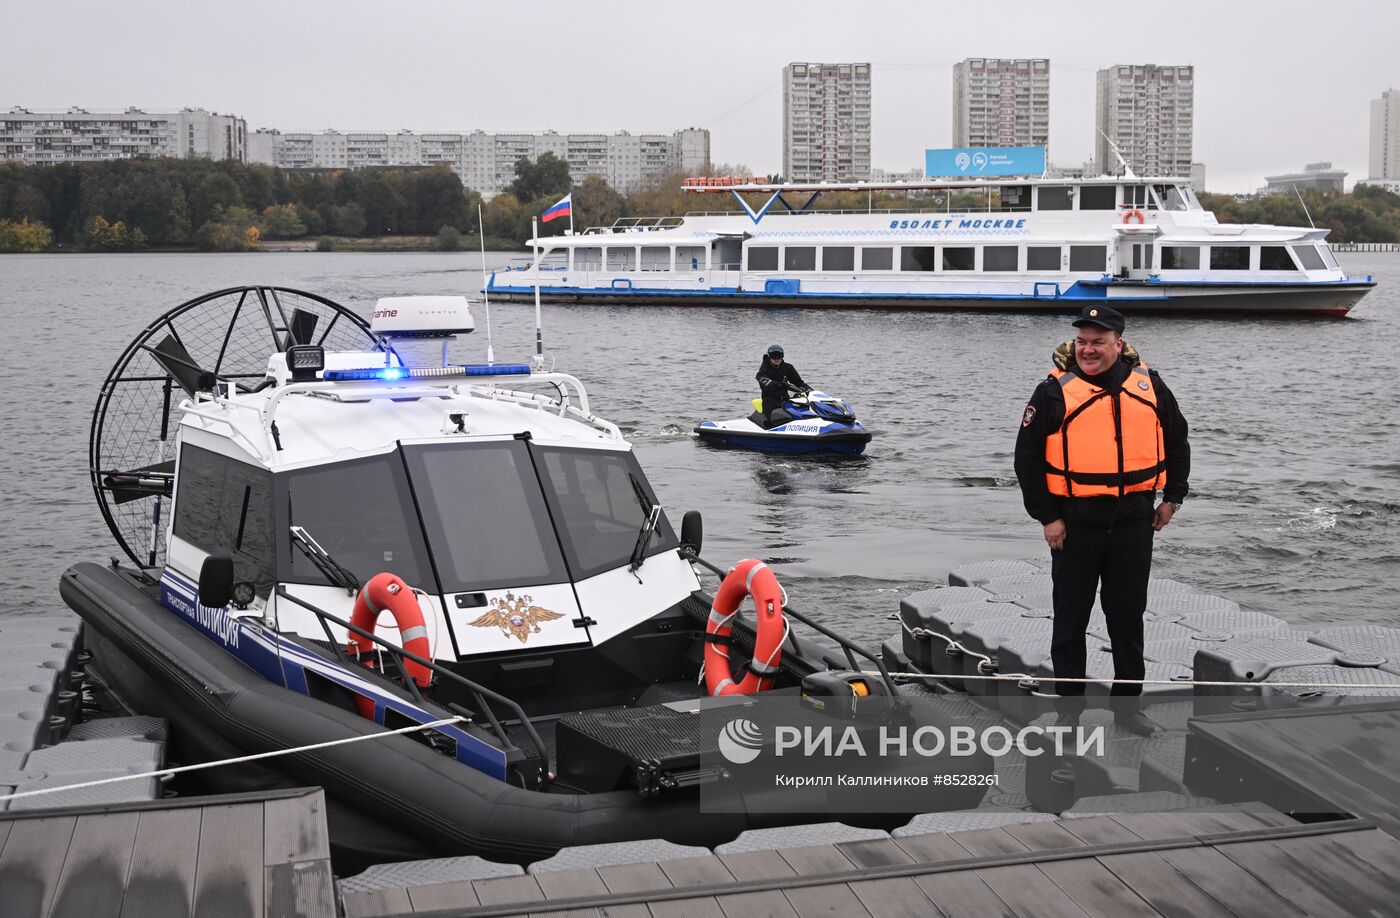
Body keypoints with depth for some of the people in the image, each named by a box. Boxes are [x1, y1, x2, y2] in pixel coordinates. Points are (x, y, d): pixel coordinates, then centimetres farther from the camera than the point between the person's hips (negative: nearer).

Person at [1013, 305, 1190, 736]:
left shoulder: (1148, 386, 4)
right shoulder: (1055, 391, -6)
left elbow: (1176, 442, 18)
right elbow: (1027, 458, -4)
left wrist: (1172, 498, 15)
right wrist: (1046, 516, -7)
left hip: (1134, 523, 3)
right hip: (1074, 524, -2)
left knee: (1128, 618, 12)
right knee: (1070, 620, 7)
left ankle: (1126, 704, 24)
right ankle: (1068, 707, 18)